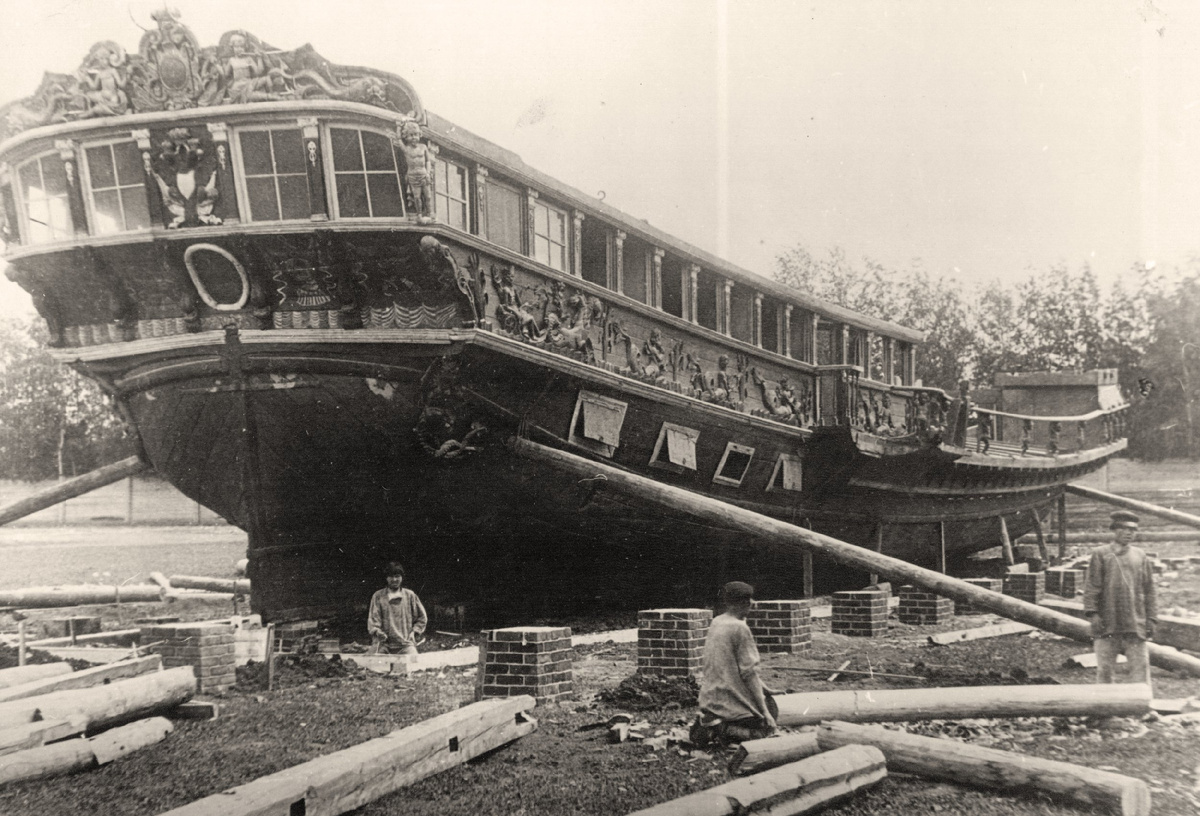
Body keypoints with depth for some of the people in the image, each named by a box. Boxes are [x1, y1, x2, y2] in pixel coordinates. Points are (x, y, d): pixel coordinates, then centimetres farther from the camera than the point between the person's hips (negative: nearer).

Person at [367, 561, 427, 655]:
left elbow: (422, 618, 19)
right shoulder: (378, 596, 9)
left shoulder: (410, 595, 11)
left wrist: (414, 632, 5)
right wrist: (377, 631, -17)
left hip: (405, 644, 0)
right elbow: (373, 618, 2)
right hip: (384, 644, 0)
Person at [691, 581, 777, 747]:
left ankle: (708, 722, 5)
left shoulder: (715, 623, 8)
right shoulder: (740, 629, -17)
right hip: (731, 700, -8)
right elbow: (749, 673, -18)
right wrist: (764, 711, -13)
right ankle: (722, 730, -14)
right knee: (765, 728, 4)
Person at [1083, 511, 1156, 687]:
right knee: (1104, 668, 3)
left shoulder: (1140, 556, 12)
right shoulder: (1101, 555, 4)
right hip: (1107, 623, -2)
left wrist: (1150, 618, 7)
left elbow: (1149, 589, 13)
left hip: (1136, 623, 2)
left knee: (1141, 666, -1)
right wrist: (1093, 613, -11)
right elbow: (1092, 586, -2)